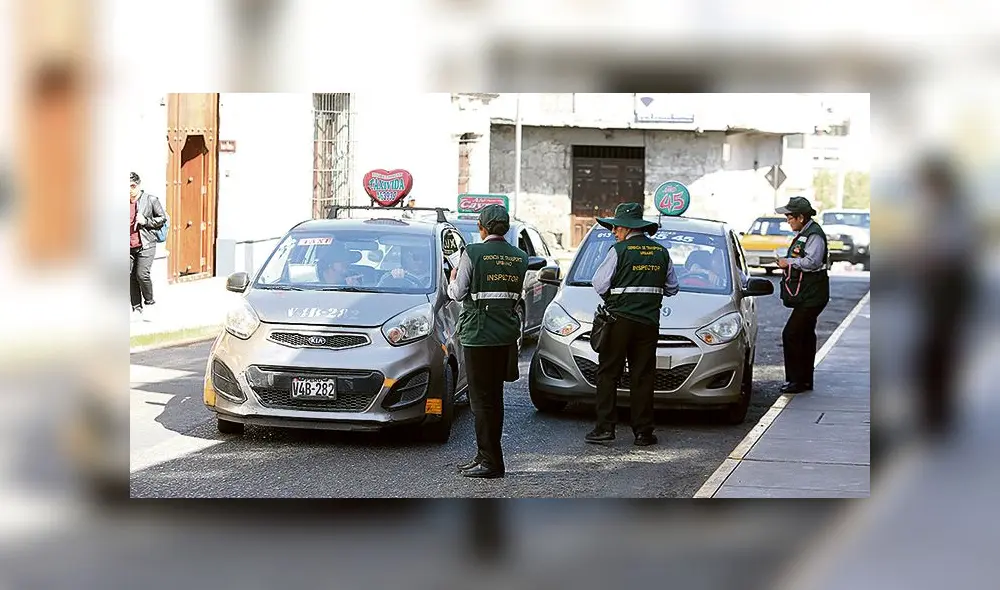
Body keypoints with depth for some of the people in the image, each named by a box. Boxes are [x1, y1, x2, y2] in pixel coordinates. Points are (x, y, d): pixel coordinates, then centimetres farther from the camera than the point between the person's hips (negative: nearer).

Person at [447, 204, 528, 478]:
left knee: (481, 398, -2)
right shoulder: (519, 257, 6)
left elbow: (458, 293, -6)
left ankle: (491, 461, -4)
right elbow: (516, 295, 11)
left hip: (479, 334, -6)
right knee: (494, 397, 14)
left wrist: (453, 279, 14)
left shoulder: (473, 253, -11)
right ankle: (486, 456, 20)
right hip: (507, 334, 6)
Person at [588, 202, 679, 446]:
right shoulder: (661, 253, 7)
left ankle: (605, 427, -3)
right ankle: (643, 431, 5)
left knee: (608, 373, 3)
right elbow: (672, 287, 14)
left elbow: (600, 283, -6)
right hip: (649, 321, 4)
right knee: (642, 376, 6)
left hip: (620, 319, -4)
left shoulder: (619, 251, -8)